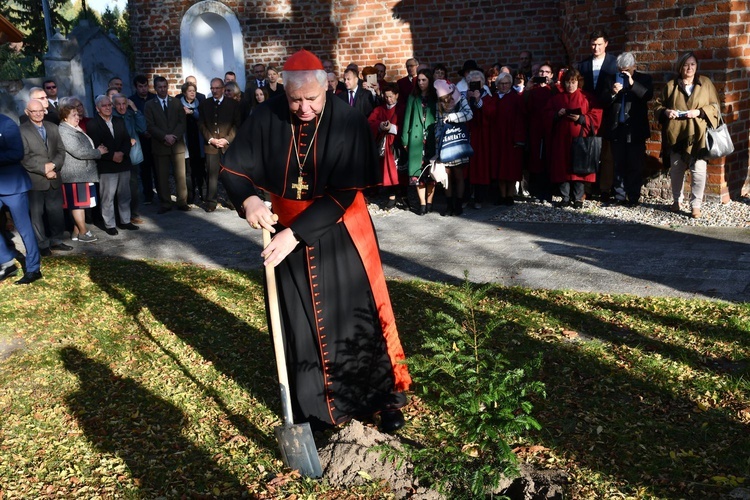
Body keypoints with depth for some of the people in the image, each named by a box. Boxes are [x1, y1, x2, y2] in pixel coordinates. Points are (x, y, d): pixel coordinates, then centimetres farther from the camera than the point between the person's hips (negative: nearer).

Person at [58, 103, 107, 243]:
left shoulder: (75, 129, 16)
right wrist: (98, 152, -10)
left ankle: (76, 231, 20)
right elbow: (79, 152, -21)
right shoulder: (65, 132, -15)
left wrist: (97, 149, 7)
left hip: (82, 172, 10)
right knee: (78, 203, -2)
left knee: (80, 203, 13)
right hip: (75, 174, -10)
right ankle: (83, 232, 5)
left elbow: (86, 147, 24)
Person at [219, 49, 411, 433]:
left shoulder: (349, 123, -17)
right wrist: (248, 199, -24)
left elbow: (343, 194, -21)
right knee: (299, 325, 9)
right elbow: (232, 168, -2)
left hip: (340, 237, -2)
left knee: (359, 317, 6)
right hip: (287, 236, 3)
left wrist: (295, 233, -27)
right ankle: (311, 410, 26)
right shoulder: (267, 119, -10)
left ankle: (388, 394, 26)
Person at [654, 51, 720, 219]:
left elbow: (715, 106, 5)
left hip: (698, 135, -1)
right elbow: (658, 106, 12)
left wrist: (699, 112, -13)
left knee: (698, 170, -7)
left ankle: (696, 204, 2)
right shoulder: (671, 85, 8)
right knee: (676, 169, 9)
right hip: (676, 134, 2)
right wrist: (666, 111, -10)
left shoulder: (706, 83, 6)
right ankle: (677, 200, 26)